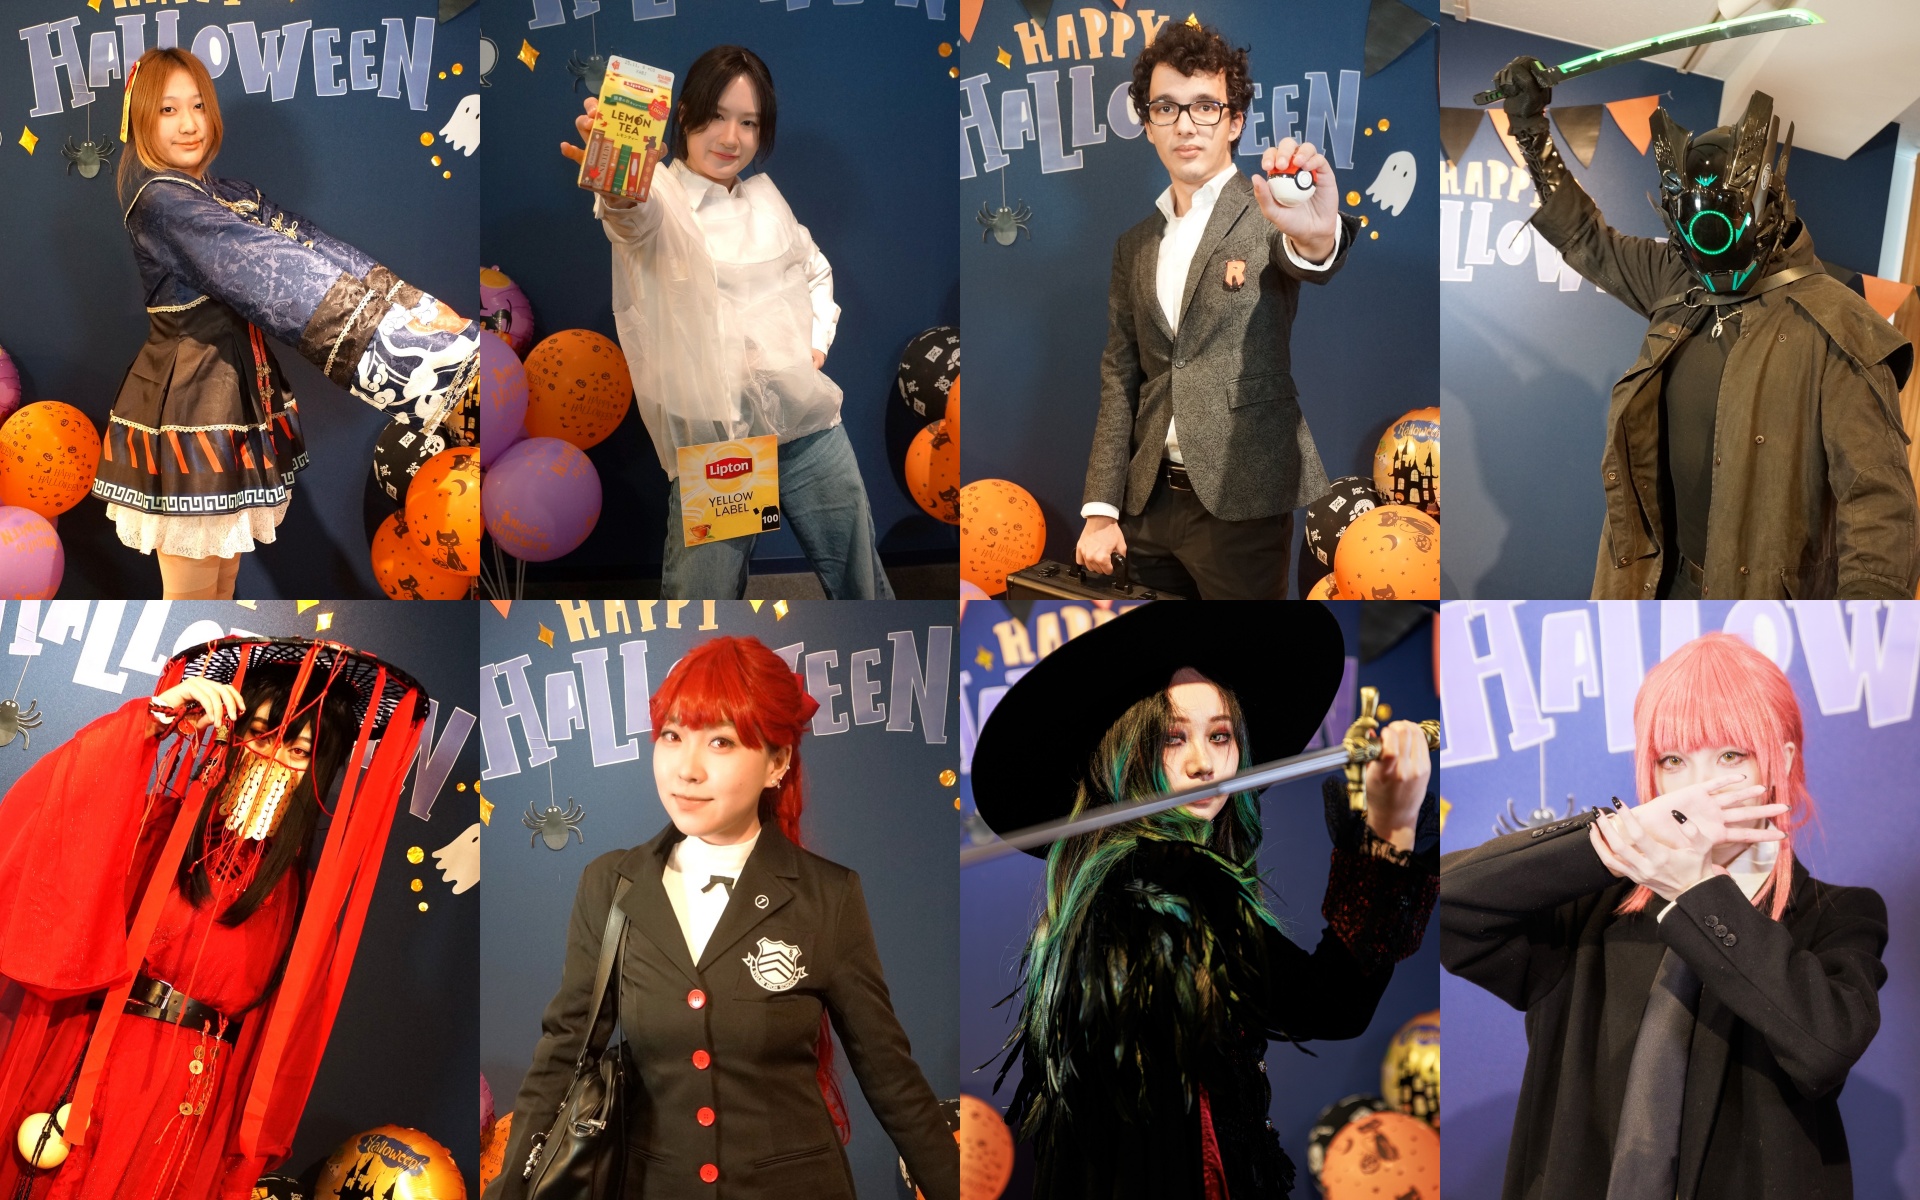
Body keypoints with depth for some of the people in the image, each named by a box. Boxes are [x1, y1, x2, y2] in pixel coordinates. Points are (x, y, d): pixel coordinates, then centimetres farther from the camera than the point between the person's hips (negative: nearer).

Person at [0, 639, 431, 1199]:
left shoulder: (306, 890, 5)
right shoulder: (158, 824, -1)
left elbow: (287, 1031, 7)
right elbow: (47, 807, -19)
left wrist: (254, 1140, 4)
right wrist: (155, 716, -21)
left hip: (202, 1111, 1)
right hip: (93, 1079, -1)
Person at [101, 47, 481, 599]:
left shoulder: (225, 195, 11)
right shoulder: (159, 199, -16)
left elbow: (301, 242, -1)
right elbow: (264, 268, -25)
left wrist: (421, 309, -15)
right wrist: (396, 325, -30)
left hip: (236, 383, 9)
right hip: (187, 393, -9)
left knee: (224, 576, 17)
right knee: (191, 589, 0)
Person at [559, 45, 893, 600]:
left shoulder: (765, 196, 14)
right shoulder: (661, 197, -5)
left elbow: (815, 269, 32)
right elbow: (638, 220, -31)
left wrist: (817, 339, 14)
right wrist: (621, 197, -55)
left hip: (808, 419, 5)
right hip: (712, 432, -5)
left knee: (860, 576, 12)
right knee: (703, 595, -10)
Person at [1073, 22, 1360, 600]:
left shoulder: (1267, 214, -3)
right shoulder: (1134, 246, 13)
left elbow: (1313, 264, -26)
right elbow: (1120, 379, 13)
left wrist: (1317, 236, -52)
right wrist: (1100, 509, 3)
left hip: (1240, 501, -5)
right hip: (1149, 502, 5)